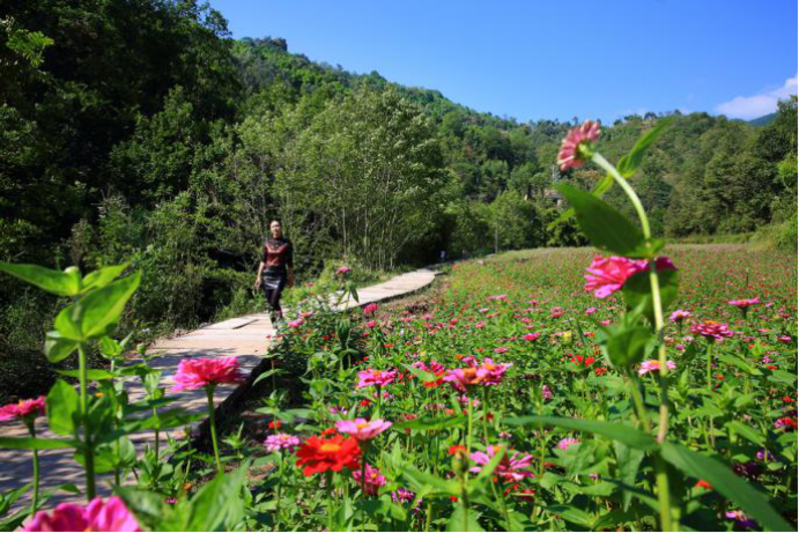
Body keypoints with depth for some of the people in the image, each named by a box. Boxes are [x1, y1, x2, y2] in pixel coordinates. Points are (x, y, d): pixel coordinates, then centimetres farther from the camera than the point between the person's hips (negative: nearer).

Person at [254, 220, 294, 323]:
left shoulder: (286, 243, 1)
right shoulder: (267, 243, 8)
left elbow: (290, 263, 5)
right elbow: (263, 261, 10)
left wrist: (291, 278, 4)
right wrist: (259, 276, 5)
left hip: (280, 275, -3)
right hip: (267, 274, 3)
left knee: (274, 302, -17)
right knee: (269, 302, 3)